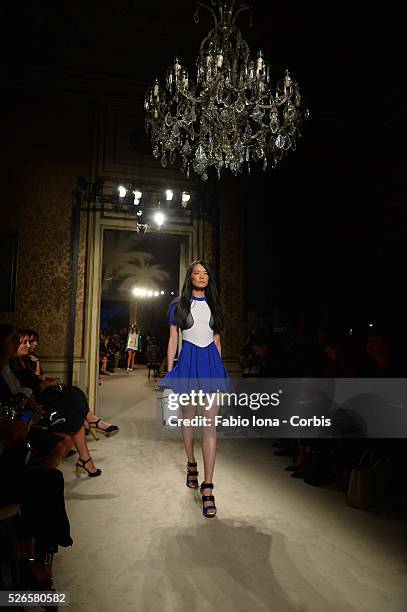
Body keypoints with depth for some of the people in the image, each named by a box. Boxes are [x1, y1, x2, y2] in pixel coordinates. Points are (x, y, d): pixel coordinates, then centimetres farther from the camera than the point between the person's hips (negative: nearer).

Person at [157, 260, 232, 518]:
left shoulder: (214, 304, 11)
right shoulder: (179, 304, 5)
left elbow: (217, 340, 14)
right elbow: (173, 340, 4)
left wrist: (218, 366, 11)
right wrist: (169, 372, 0)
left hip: (211, 361, 1)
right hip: (188, 361, -1)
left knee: (210, 423, -7)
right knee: (189, 417, 12)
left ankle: (207, 487, -5)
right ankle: (191, 465, 35)